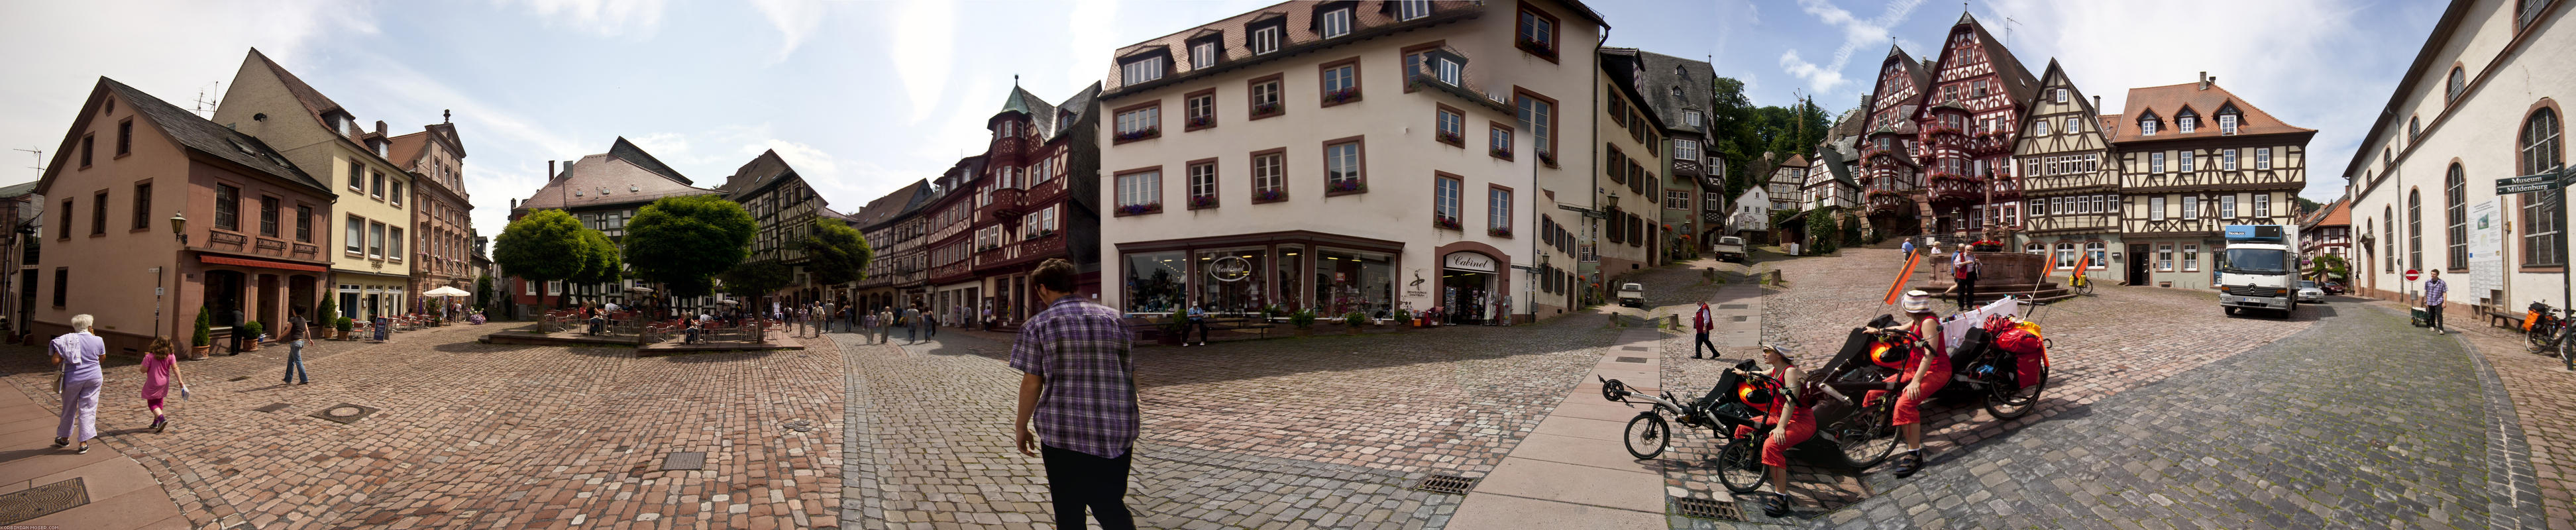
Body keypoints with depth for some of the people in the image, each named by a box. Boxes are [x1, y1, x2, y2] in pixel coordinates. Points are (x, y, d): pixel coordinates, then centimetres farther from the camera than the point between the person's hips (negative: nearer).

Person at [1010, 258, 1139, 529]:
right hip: (1118, 435, 3)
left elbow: (1032, 383, -4)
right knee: (1111, 506, 15)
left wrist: (1021, 426, 9)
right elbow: (1131, 375, 9)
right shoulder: (1114, 318, 6)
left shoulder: (1038, 325, -3)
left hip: (1065, 435, -3)